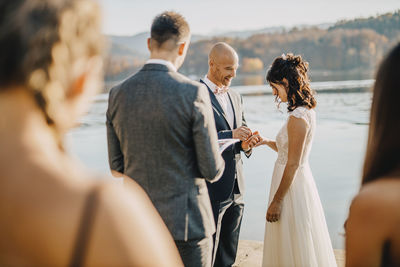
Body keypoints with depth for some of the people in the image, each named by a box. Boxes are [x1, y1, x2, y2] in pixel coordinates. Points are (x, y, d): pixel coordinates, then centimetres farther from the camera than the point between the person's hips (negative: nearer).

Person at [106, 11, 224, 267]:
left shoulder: (118, 94, -2)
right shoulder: (193, 93, -16)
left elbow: (117, 166, 5)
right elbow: (212, 170, -12)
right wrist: (216, 162, 11)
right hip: (185, 220, -4)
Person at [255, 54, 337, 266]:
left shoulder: (297, 117, -22)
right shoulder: (306, 110, 7)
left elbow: (293, 164, -22)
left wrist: (276, 201, -17)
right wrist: (266, 142, 6)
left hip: (293, 186, -9)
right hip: (300, 182, 9)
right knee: (296, 247, 21)